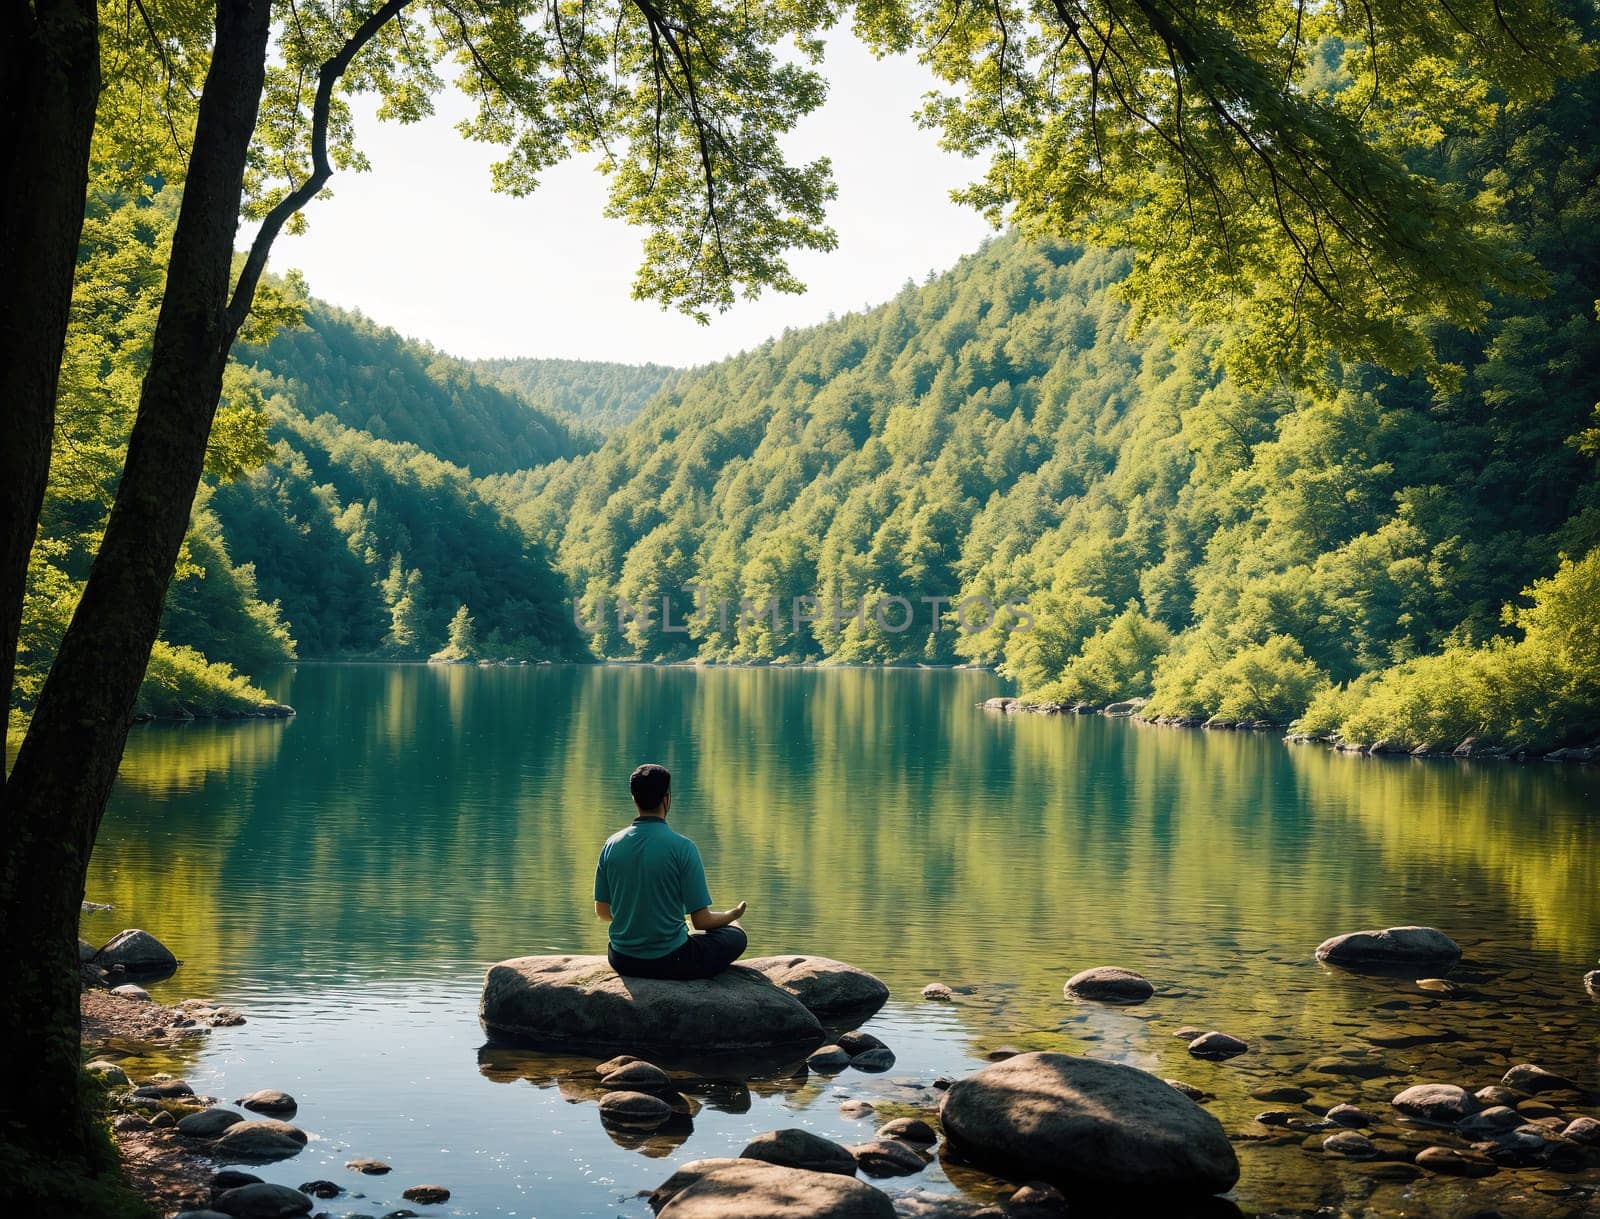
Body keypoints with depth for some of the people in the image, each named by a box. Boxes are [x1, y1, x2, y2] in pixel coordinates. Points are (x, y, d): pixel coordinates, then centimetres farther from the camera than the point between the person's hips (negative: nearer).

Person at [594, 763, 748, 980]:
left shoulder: (612, 845, -3)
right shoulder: (682, 847, -17)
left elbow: (602, 910, 7)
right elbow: (701, 920, -14)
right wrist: (733, 915, 9)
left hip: (622, 961, 4)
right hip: (670, 961, -4)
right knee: (736, 934, 20)